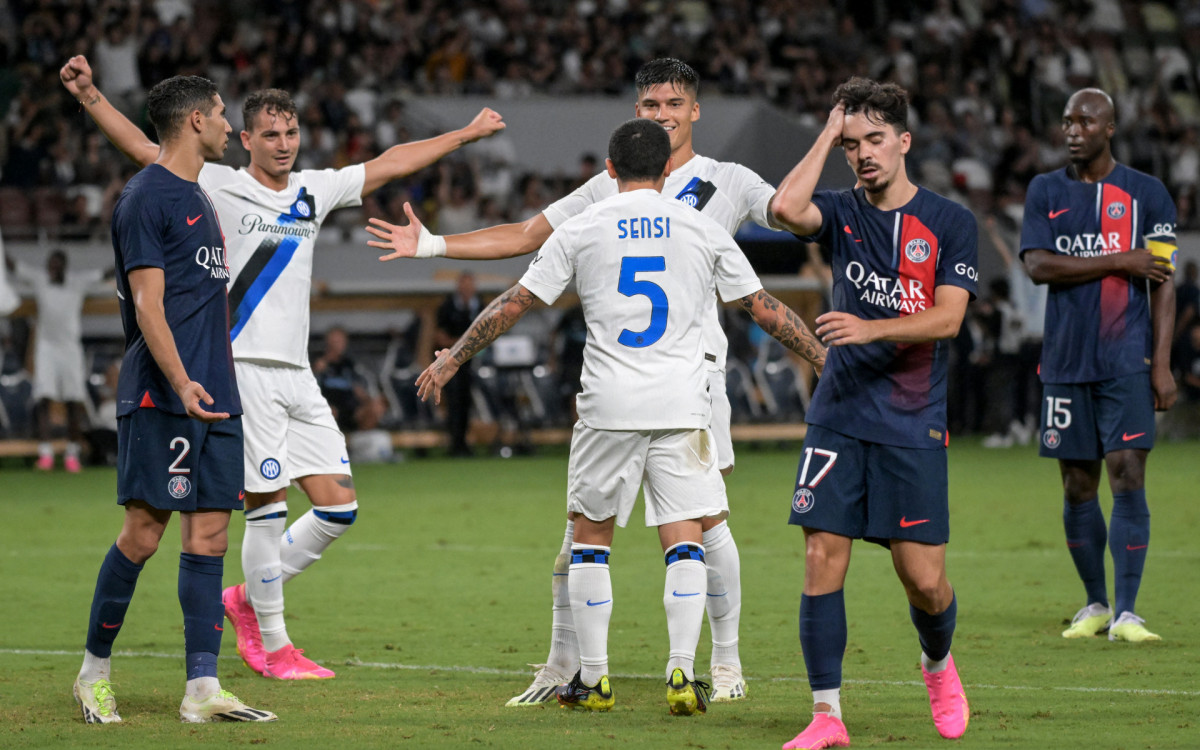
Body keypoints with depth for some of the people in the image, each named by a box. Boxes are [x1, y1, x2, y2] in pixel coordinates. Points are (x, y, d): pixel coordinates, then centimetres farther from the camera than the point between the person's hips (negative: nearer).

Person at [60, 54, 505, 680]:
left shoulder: (315, 190, 14)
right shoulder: (219, 187, -1)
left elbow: (389, 164, 24)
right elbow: (142, 149, -8)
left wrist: (464, 135, 30)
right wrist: (91, 97, -20)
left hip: (298, 375, 6)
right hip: (243, 368, -6)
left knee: (338, 508, 2)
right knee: (267, 508, -6)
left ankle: (249, 598, 20)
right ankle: (272, 647, 5)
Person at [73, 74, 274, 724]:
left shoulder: (197, 198, 20)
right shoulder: (146, 197, -7)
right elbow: (148, 305, -14)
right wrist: (181, 383, -25)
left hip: (211, 397, 9)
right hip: (161, 401, -9)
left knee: (209, 537, 2)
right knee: (144, 532, -7)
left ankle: (202, 689, -1)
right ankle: (95, 669, 8)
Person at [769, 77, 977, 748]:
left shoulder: (951, 223, 1)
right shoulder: (843, 213, 6)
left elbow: (947, 317, -9)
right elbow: (786, 208, -16)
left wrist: (869, 328, -23)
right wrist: (828, 136, -7)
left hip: (914, 426, -2)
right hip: (840, 416, 2)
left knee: (923, 577, -2)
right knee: (823, 559, -7)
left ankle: (938, 663, 31)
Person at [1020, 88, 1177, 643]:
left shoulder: (1147, 194, 4)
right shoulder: (1045, 192, 9)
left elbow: (1163, 284, 2)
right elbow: (1038, 265, -5)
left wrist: (1162, 363, -6)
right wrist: (1120, 261, -11)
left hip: (1127, 362, -2)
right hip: (1066, 362, 2)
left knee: (1128, 477, -11)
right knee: (1077, 487, 5)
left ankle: (1126, 613, -10)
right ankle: (1095, 605, 19)